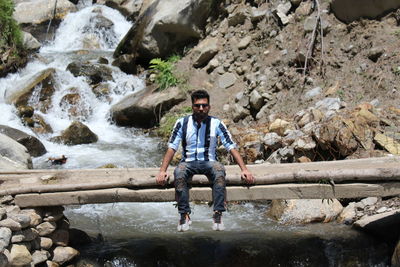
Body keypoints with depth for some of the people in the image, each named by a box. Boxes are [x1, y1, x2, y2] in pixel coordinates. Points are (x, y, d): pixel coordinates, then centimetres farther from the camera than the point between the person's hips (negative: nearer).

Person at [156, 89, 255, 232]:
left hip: (209, 162, 0)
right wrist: (162, 171, -15)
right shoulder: (182, 123, 1)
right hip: (188, 162, 0)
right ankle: (184, 215, -30)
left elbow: (232, 147, -2)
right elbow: (171, 148, -2)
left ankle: (218, 214, -35)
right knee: (178, 173, -34)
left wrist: (244, 169, -12)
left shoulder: (216, 124, 1)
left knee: (220, 171, -35)